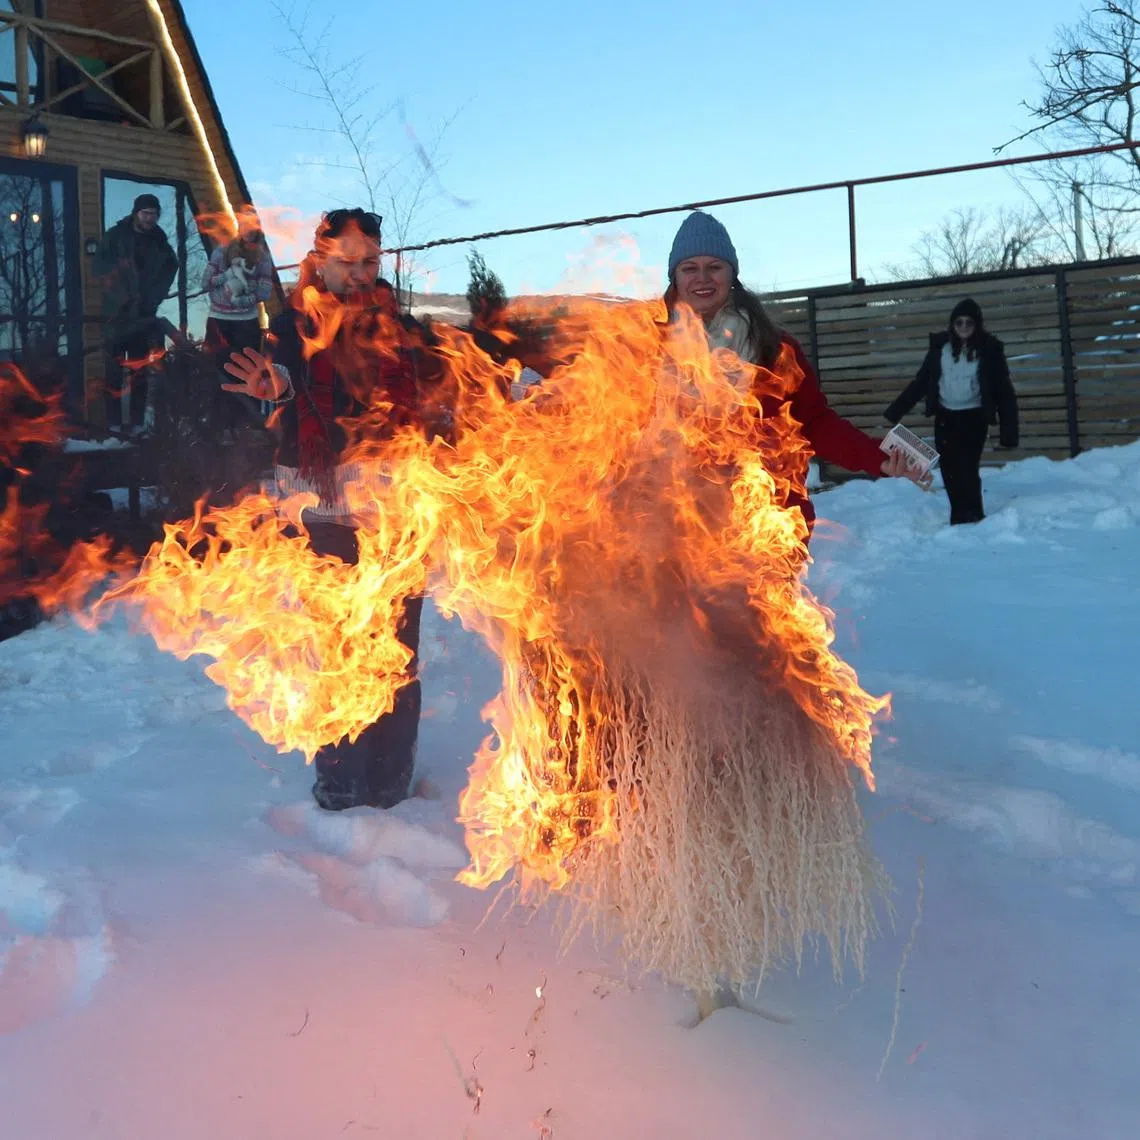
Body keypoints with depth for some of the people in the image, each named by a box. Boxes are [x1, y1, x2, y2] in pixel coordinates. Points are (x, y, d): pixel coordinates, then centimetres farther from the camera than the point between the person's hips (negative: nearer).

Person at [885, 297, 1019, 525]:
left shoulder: (989, 350, -6)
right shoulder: (940, 346, 1)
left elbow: (1004, 391, -4)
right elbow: (921, 382, 6)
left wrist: (1009, 430, -10)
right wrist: (896, 410, 0)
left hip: (973, 416, -3)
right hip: (945, 416, 3)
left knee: (967, 467, -13)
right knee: (949, 469, 5)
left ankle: (973, 518, 0)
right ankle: (959, 517, 18)